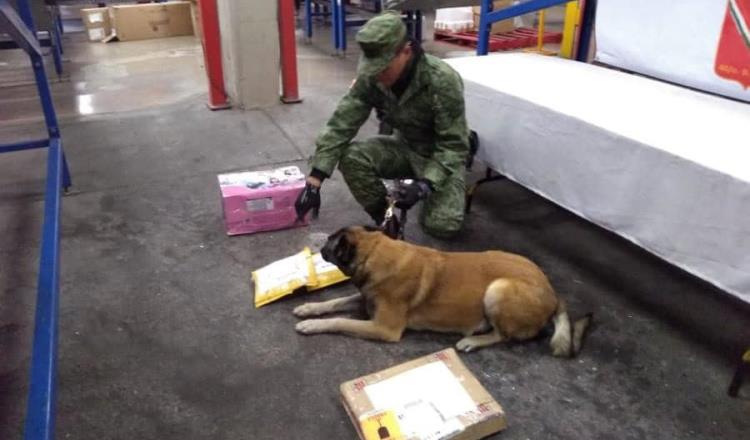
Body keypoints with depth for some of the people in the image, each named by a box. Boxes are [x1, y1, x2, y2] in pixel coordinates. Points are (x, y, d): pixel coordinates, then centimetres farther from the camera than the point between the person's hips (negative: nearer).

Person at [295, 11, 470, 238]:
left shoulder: (443, 81, -31)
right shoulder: (370, 77, -18)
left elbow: (454, 146, -26)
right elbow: (341, 124, -19)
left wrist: (424, 185, -40)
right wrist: (314, 182, -26)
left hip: (442, 155, -4)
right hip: (405, 146, 4)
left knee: (441, 225, -24)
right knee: (351, 157, -24)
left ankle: (456, 189, 11)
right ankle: (385, 219, -2)